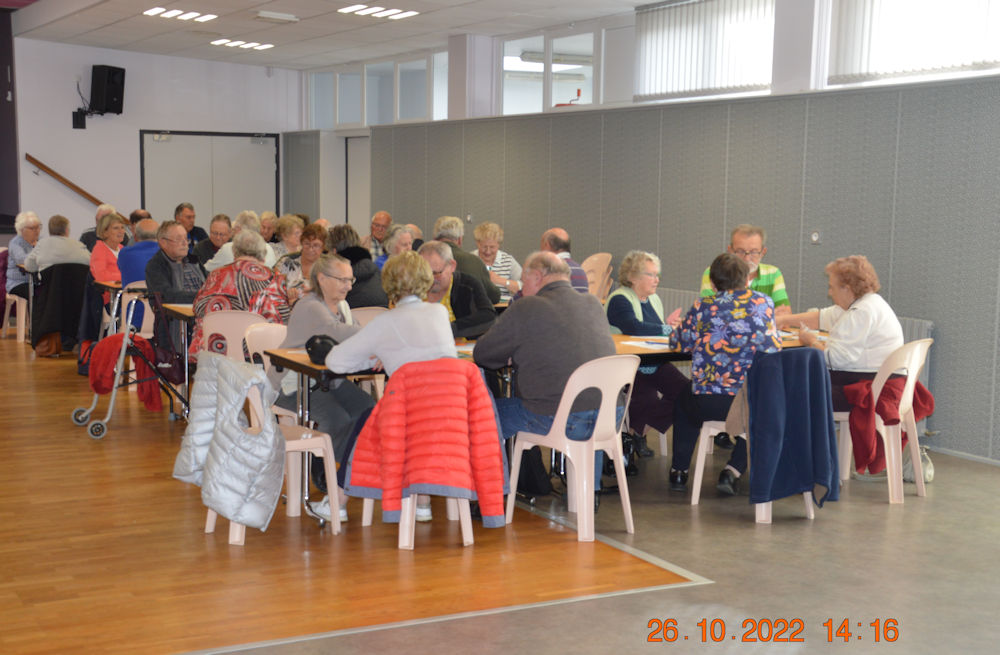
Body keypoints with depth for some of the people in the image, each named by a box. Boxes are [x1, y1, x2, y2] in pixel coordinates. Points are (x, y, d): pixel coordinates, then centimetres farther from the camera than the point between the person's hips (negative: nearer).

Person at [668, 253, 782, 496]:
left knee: (684, 397, 34)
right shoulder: (764, 302, 6)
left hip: (709, 402, 0)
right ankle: (733, 470, 17)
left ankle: (679, 470, 31)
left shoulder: (704, 306, 1)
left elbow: (680, 341, 7)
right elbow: (774, 345, 15)